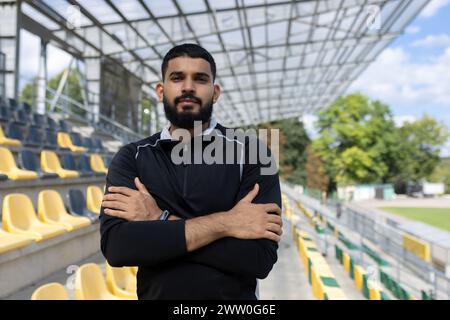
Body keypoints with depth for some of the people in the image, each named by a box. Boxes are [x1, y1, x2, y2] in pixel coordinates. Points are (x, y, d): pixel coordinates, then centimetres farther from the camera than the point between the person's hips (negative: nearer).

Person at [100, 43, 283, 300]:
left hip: (235, 297, -1)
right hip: (155, 295, 2)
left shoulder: (250, 153, -11)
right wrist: (225, 223, -24)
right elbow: (116, 246, -20)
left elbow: (260, 259, -21)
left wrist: (161, 219, -21)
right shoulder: (131, 158, -5)